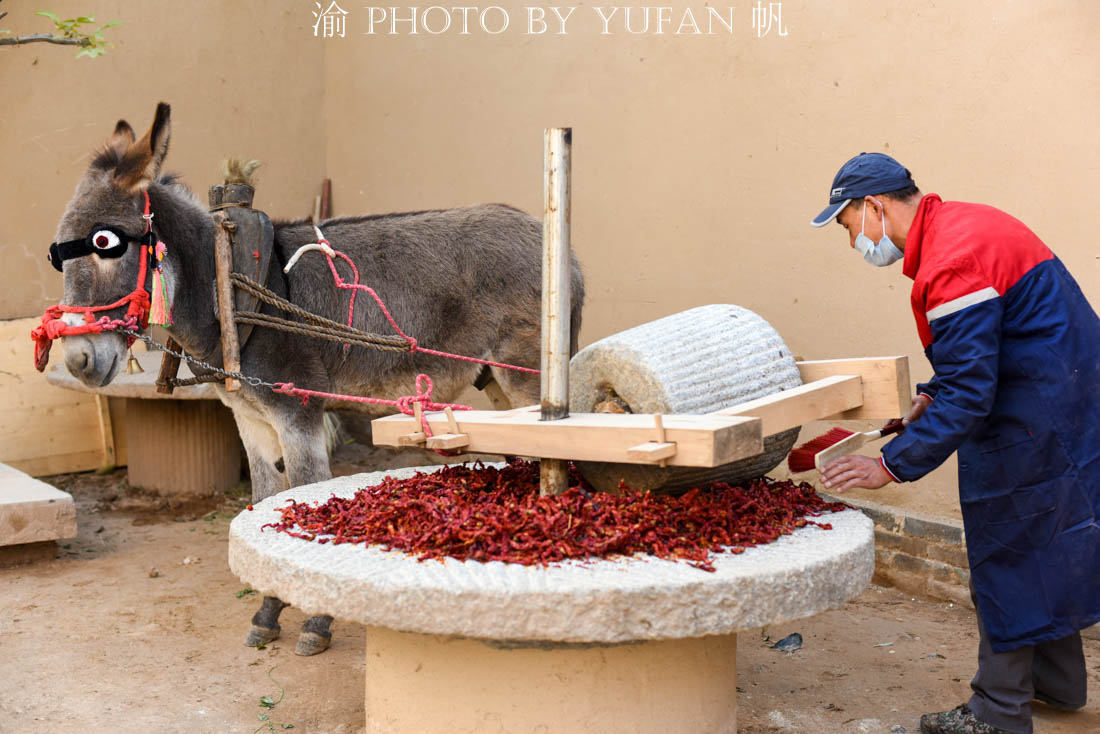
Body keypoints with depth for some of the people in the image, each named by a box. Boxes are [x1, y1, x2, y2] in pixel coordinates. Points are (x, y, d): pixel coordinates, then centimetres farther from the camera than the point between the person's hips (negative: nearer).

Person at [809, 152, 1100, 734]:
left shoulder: (952, 261, -25)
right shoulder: (959, 224, 9)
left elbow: (968, 395, -28)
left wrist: (891, 464, -25)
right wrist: (935, 393, 10)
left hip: (1034, 422, -10)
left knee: (1007, 559, 0)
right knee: (1039, 547, 21)